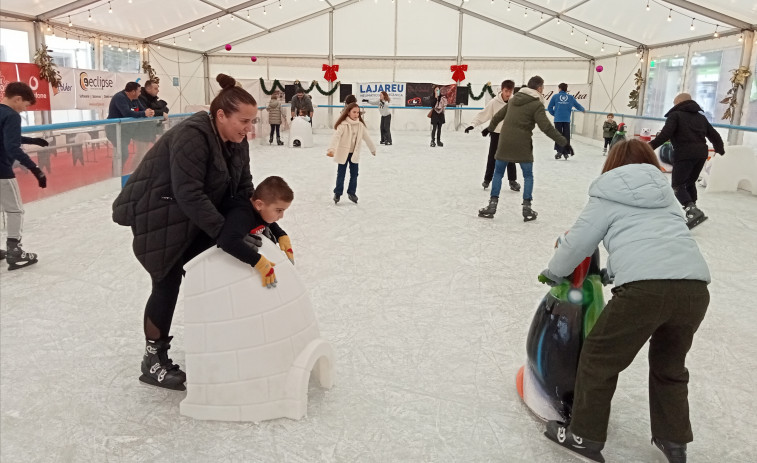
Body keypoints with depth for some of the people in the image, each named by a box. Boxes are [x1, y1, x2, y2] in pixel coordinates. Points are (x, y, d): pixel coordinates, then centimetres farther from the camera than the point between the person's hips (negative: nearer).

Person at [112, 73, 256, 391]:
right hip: (157, 216, -8)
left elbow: (243, 187, -1)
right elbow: (190, 195, -35)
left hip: (192, 217, 8)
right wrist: (225, 232, -34)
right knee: (168, 284, -4)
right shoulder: (191, 137, -30)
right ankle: (153, 361, 11)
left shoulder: (236, 142, -4)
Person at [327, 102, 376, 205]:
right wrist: (331, 149, -46)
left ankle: (352, 193, 25)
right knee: (341, 174, 5)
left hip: (355, 153, 5)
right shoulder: (343, 124, -19)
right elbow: (336, 136, -31)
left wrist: (373, 149, 21)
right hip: (343, 153, -5)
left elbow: (367, 137, 11)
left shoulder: (360, 125, -2)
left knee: (354, 174, 9)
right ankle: (337, 193, 19)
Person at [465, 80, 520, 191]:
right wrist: (473, 124, -22)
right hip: (496, 133, -1)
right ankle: (487, 179, 20)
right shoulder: (494, 102, -16)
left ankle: (512, 180, 15)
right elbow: (483, 115, -13)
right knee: (492, 157, 6)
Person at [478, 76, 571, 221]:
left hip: (505, 142, 4)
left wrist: (490, 128, 39)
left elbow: (498, 115, 21)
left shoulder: (514, 98, 10)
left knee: (498, 173, 13)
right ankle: (527, 208, 6)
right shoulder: (537, 104, -8)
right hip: (522, 144, -4)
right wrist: (564, 142, -12)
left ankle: (492, 204, 9)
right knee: (528, 176, 10)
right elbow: (546, 127, -15)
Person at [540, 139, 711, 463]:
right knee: (669, 363, 28)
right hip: (694, 288, 6)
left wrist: (553, 273, 33)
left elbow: (577, 243, 14)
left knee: (599, 357, 14)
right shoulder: (665, 193, 27)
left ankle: (585, 437, 23)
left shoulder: (608, 197, 13)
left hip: (644, 288, -5)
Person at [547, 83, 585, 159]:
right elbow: (577, 106, 16)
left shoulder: (555, 96, 4)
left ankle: (559, 151, -10)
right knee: (566, 136, 7)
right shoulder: (570, 97, 8)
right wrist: (583, 109, 36)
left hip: (558, 119, -1)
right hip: (567, 119, 1)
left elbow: (549, 107, 3)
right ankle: (565, 152, 10)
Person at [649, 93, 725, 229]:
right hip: (701, 153, 7)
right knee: (690, 182, 24)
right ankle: (692, 207, 29)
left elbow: (666, 134, -15)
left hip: (684, 154, -7)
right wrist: (720, 149, 40)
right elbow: (714, 135, 24)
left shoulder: (675, 115, 2)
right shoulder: (700, 117, 21)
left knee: (677, 185, -6)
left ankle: (692, 209, -26)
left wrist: (652, 145, -15)